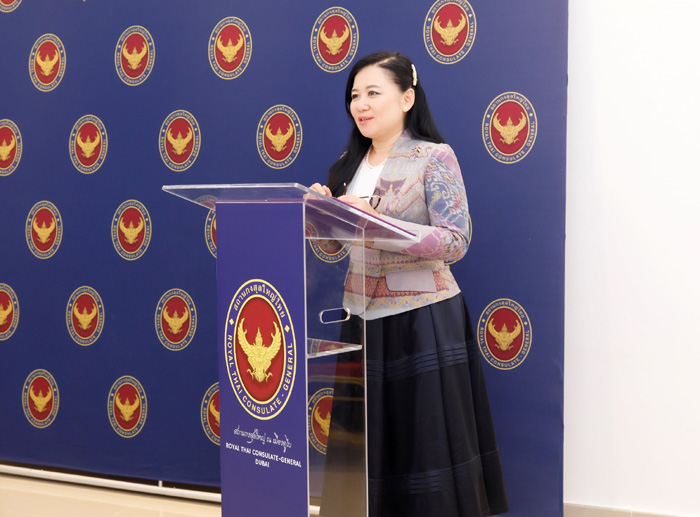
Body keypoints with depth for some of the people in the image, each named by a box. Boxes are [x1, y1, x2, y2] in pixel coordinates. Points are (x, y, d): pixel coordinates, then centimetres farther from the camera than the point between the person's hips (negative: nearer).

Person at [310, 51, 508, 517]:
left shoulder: (435, 158, -7)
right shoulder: (351, 164, 12)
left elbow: (456, 242, -16)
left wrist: (376, 222, -24)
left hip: (422, 319, -6)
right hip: (361, 318, 6)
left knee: (424, 438, 0)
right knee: (367, 442, 9)